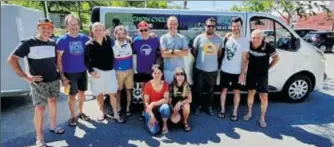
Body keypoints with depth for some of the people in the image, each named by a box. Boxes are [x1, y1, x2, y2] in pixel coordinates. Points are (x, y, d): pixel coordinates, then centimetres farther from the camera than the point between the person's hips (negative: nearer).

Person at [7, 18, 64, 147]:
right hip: (39, 83, -5)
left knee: (53, 102, 16)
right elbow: (11, 59, -12)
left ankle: (53, 126, 36)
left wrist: (60, 73, 11)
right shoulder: (28, 43, -11)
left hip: (54, 80, 5)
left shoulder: (53, 43, 5)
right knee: (40, 108, -4)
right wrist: (26, 77, -15)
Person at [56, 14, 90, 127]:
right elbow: (58, 59, -10)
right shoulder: (62, 40, -11)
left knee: (82, 92, 15)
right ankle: (73, 116, 25)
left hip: (83, 71, 4)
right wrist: (62, 75, -15)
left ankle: (81, 112, 34)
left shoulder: (84, 38, -2)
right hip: (70, 73, -3)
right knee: (72, 95, 7)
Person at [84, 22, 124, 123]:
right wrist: (91, 71, -15)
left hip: (110, 71, 2)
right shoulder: (89, 45, -5)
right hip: (97, 71, -1)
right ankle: (102, 112, 30)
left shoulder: (109, 41, 2)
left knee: (112, 93, 3)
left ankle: (116, 114, 13)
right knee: (99, 94, 11)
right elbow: (87, 60, -4)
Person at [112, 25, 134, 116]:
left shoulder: (129, 43, -2)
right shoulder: (112, 45, -8)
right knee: (118, 90, 9)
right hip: (118, 71, -1)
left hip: (129, 70, 2)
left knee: (128, 90, 8)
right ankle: (118, 108, 23)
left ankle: (128, 108, 20)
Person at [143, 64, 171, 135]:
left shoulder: (165, 84, -7)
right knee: (154, 131, -22)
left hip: (161, 107, 1)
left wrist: (153, 104, -26)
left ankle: (165, 125, -8)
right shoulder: (148, 85, -11)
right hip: (151, 109, -1)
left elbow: (166, 99, -16)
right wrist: (151, 115, -21)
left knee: (166, 107, -37)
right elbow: (146, 102, -10)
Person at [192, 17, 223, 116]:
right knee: (199, 90, 11)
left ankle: (209, 107, 31)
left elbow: (219, 53, 10)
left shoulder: (219, 39, -2)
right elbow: (194, 52, 5)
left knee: (210, 90, 14)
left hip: (213, 70, 1)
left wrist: (213, 60, 5)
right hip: (200, 69, -1)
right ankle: (197, 106, 28)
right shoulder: (199, 38, -7)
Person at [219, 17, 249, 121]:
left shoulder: (244, 41, -8)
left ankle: (235, 112, 21)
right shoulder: (227, 38, 0)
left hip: (237, 72, -2)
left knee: (236, 92, 8)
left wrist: (242, 73, -12)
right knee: (224, 90, 12)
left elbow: (244, 59, -8)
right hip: (225, 70, 3)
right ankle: (222, 109, 27)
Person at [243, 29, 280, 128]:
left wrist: (268, 67, -4)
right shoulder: (249, 45, -12)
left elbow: (276, 58, -5)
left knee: (264, 97, -1)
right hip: (251, 73, 2)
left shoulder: (267, 47, -20)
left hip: (263, 75, -2)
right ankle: (249, 113, 31)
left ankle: (262, 118, 14)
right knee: (251, 93, 14)